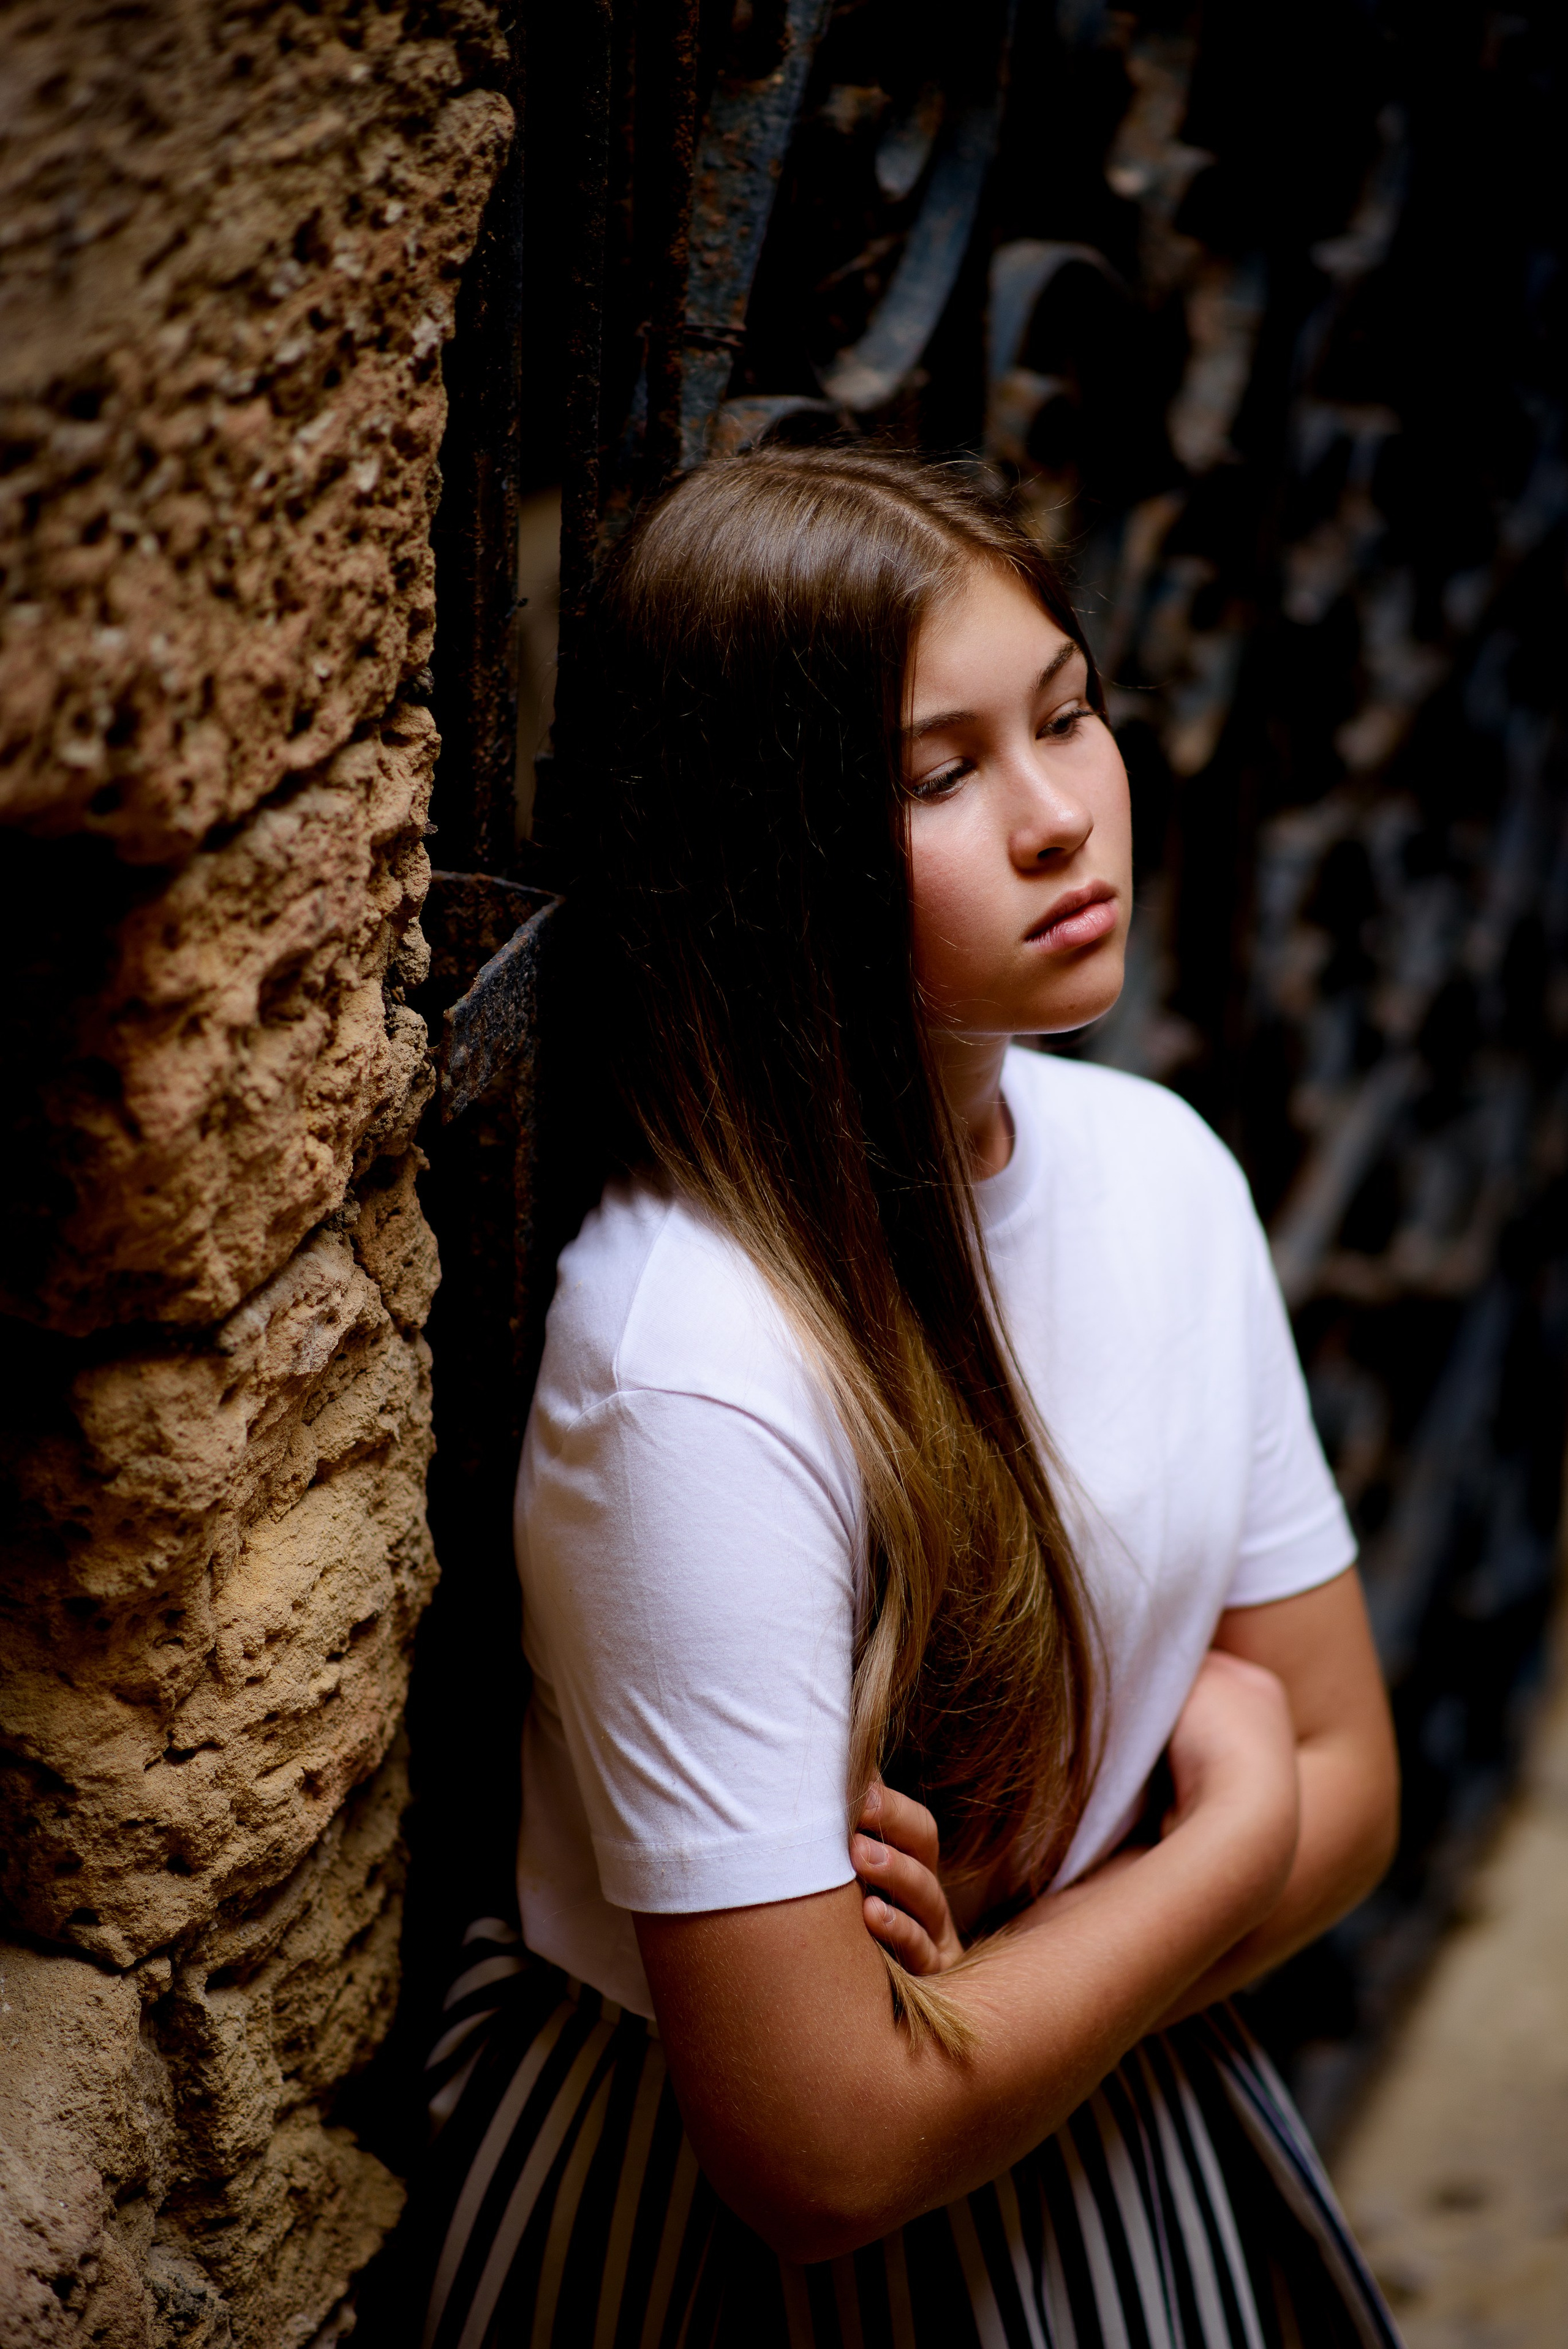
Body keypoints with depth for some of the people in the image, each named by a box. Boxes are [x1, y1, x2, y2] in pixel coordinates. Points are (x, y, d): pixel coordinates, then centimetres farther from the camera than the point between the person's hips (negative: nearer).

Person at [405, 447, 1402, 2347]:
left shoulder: (1162, 1171, -8)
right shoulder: (699, 1368, -28)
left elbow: (1347, 1776, 0)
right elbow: (824, 2150, -25)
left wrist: (1002, 1987, -16)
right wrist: (1232, 1827, -13)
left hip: (1120, 2119, 5)